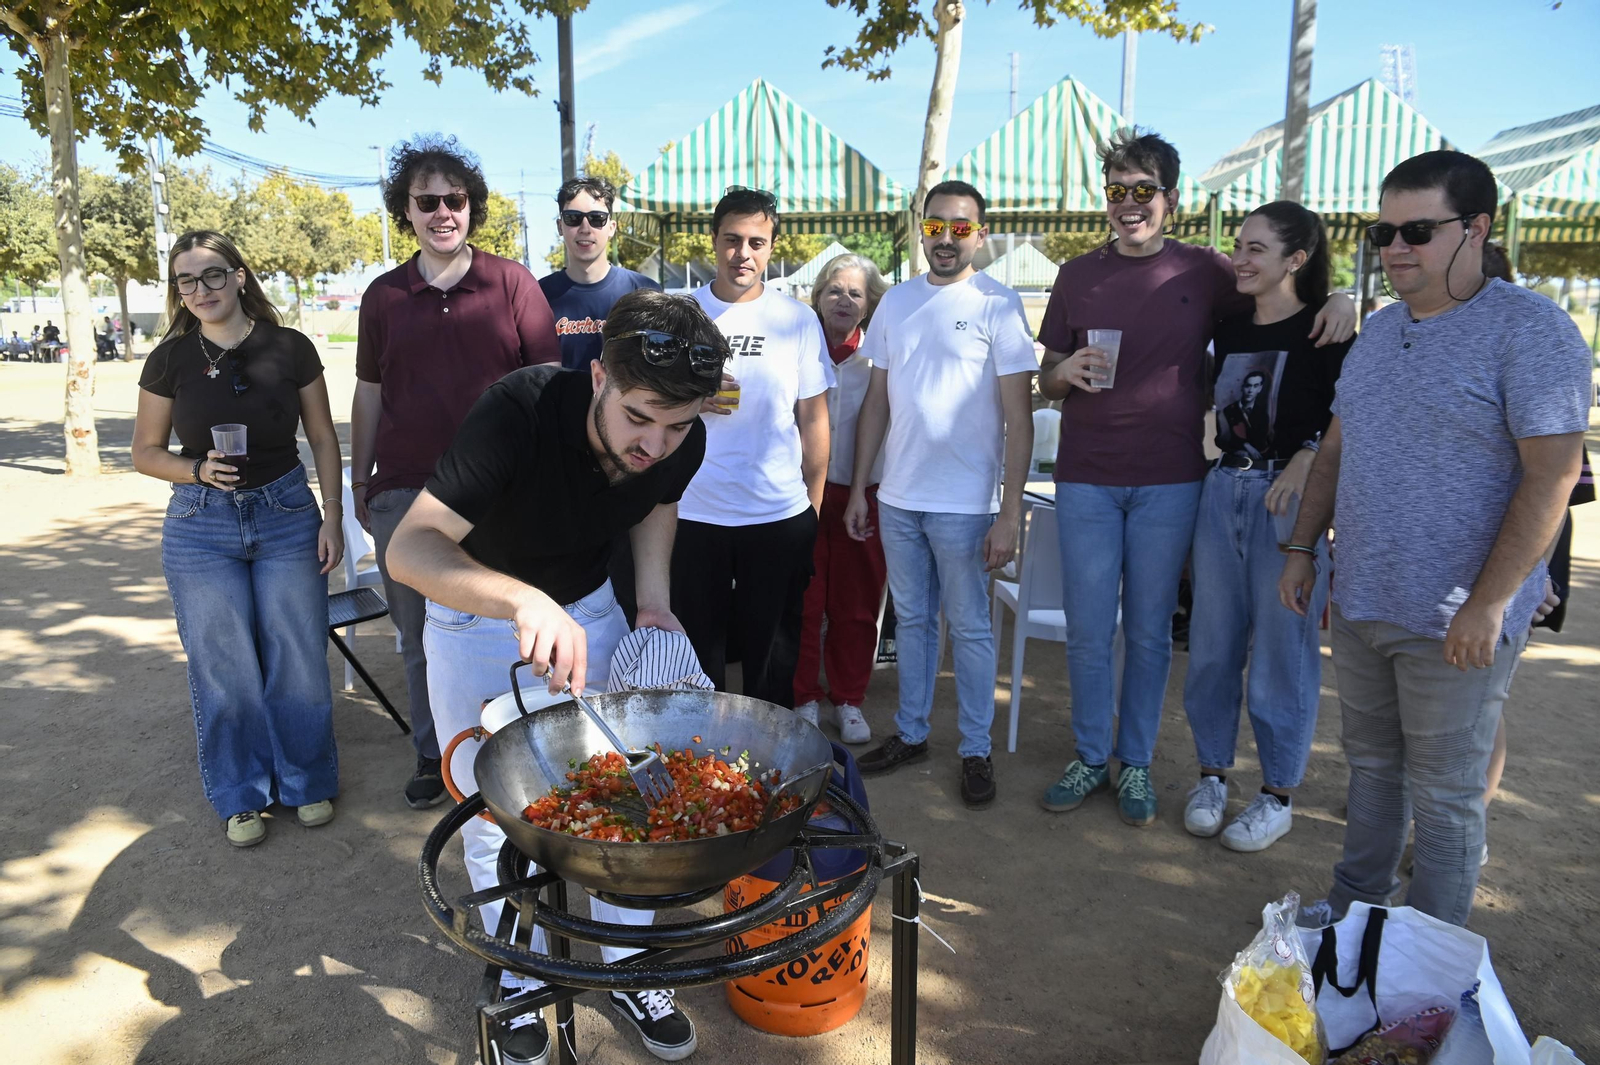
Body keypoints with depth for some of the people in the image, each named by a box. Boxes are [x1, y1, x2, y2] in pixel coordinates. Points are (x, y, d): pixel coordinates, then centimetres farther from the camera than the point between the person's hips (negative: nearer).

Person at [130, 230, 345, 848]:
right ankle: (241, 797, 24)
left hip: (287, 514, 0)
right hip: (201, 526, 1)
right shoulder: (171, 359, -1)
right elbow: (145, 452, 6)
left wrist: (332, 517, -2)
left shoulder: (290, 349, -2)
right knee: (224, 670, 7)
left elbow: (323, 438, 4)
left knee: (299, 659, 4)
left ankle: (308, 782, 25)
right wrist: (198, 470, -14)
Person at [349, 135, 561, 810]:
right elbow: (368, 393, 14)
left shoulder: (511, 282, 0)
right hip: (404, 493, 3)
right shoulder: (384, 296, 8)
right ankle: (433, 755, 27)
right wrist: (359, 481, 14)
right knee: (421, 639, 11)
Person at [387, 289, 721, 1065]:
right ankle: (521, 988, 30)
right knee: (495, 820, 7)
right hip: (476, 617, -3)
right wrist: (523, 602, -59)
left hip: (588, 607, 4)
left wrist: (653, 597, -9)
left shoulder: (682, 441, -20)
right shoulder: (520, 412, -36)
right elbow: (410, 548, -43)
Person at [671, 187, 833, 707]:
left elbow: (814, 417, 6)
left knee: (772, 651, 12)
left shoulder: (798, 320, 2)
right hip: (692, 513, 0)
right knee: (697, 648, 10)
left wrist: (813, 506, 4)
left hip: (781, 516, 0)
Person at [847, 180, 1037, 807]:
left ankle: (976, 750, 20)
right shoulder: (897, 302, 8)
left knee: (969, 627, 6)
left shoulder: (998, 305, -7)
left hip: (965, 502, -5)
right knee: (911, 619, 15)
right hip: (897, 497, 5)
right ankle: (910, 733, 29)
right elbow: (877, 402, 12)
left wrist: (1010, 512, -14)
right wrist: (857, 488, 9)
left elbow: (1018, 418, -9)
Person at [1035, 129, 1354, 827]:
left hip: (1169, 481, -1)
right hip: (1086, 478, 1)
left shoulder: (1205, 272, 4)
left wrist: (1340, 302, -8)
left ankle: (1136, 763, 23)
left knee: (1149, 631, 8)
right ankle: (1090, 757, 21)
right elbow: (1046, 381, 11)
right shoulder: (1078, 276, 8)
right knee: (1087, 629, 5)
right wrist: (1068, 371, -12)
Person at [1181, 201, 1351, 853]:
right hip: (1223, 490, 5)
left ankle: (1278, 795, 19)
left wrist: (1309, 454, -24)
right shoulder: (1230, 329, 11)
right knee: (1212, 645, 9)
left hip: (1291, 498, -5)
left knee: (1282, 650, 3)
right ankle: (1213, 773, 25)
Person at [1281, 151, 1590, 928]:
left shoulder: (1530, 329, -12)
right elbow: (1335, 450, 17)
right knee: (1371, 765, 20)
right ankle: (1356, 901, 37)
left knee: (1444, 797, 6)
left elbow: (1552, 476, -18)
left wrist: (1487, 605, -22)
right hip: (1360, 604, 7)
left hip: (1455, 624, -6)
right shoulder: (1380, 330, 11)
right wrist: (1302, 549, 12)